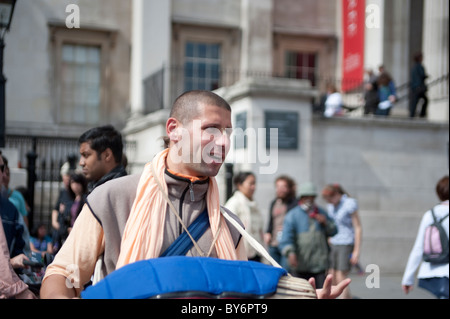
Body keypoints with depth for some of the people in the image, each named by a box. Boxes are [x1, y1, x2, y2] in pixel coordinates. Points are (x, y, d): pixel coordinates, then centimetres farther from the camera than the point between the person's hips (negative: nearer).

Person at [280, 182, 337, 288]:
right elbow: (286, 237, -12)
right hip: (300, 264, -3)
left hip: (319, 264, 3)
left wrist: (326, 223, -3)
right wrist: (290, 253, -30)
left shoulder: (321, 212, 14)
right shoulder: (292, 215, -1)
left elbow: (333, 231, 18)